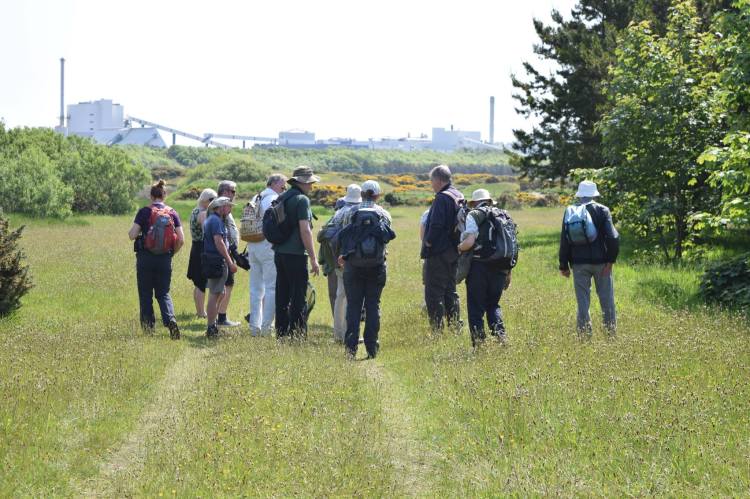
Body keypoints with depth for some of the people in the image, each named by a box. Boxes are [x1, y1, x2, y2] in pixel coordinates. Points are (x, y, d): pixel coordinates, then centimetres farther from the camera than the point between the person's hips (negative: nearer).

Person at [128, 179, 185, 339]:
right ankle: (170, 320, -14)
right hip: (165, 260, 2)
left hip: (145, 258, -2)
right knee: (163, 293, 10)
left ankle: (148, 325, 12)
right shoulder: (172, 213, 2)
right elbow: (181, 240, -2)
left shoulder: (144, 212, -7)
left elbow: (132, 235, -11)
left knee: (145, 294, 10)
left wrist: (131, 231, 12)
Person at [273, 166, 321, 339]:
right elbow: (305, 230, -17)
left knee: (282, 297, 11)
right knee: (299, 298, -5)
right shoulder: (302, 200, -11)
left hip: (279, 253, 8)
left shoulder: (280, 199, 13)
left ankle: (282, 335, 14)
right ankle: (298, 337, -5)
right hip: (296, 255, -8)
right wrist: (314, 258, -15)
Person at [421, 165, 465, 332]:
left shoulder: (442, 198, -15)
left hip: (438, 253, -9)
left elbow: (436, 225, -23)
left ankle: (437, 329, -8)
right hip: (454, 253, 9)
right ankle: (455, 326, 17)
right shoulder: (459, 197, 14)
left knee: (434, 293, -5)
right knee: (450, 291, 16)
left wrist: (428, 243, -11)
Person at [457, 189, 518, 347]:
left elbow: (469, 242, -16)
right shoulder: (505, 216, 15)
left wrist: (459, 248, 5)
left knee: (476, 307, 3)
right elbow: (513, 247, 14)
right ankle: (499, 333, -2)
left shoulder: (474, 215, -2)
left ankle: (478, 341, -2)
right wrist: (508, 273, 20)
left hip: (479, 266, -5)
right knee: (493, 304, 18)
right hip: (501, 267, 5)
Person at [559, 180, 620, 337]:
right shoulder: (602, 210, -4)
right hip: (600, 261, -2)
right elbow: (613, 237, -12)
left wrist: (564, 265, 11)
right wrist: (611, 259, -7)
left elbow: (564, 240, 7)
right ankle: (611, 331, 11)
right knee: (606, 299, 7)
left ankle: (584, 333, 4)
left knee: (582, 300, 6)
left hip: (578, 263, 2)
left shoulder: (569, 212, 5)